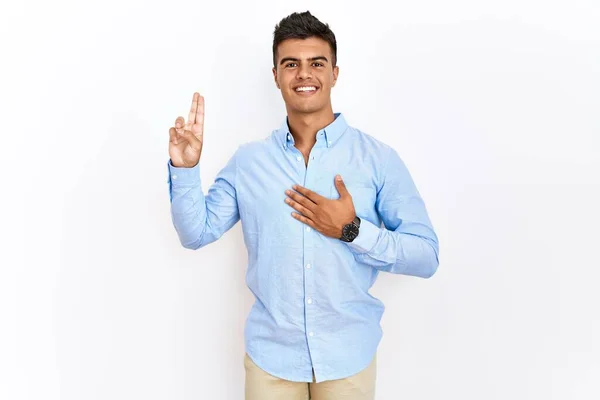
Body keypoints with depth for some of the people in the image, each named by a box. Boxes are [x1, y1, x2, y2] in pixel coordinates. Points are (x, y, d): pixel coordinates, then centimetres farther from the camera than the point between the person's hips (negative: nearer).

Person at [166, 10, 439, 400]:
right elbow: (196, 233, 2)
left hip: (348, 355, -1)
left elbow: (427, 257, -8)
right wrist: (185, 168, -12)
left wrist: (352, 230, -20)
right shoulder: (248, 159, -1)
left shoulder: (378, 158, -8)